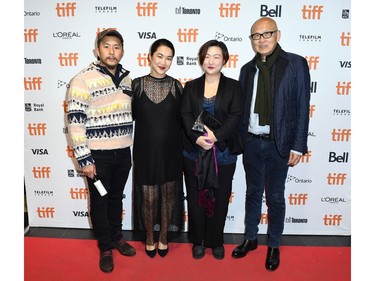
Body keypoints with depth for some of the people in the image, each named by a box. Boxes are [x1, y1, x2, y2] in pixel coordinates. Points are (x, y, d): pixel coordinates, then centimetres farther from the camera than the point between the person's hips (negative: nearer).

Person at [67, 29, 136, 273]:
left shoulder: (127, 79, 6)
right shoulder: (83, 80, -12)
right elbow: (75, 123, -13)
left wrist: (134, 151, 13)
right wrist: (84, 160, -14)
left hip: (123, 153, 5)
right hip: (98, 155, -4)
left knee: (116, 198, 20)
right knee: (100, 202, 12)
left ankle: (117, 237, 40)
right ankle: (106, 248, 30)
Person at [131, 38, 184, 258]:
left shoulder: (176, 86, 0)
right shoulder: (137, 84, -3)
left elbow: (181, 120, 3)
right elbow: (131, 115, 4)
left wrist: (183, 149, 2)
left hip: (170, 150, 1)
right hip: (145, 150, -1)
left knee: (168, 195, 13)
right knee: (148, 197, 9)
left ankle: (163, 238, 35)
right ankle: (149, 238, 34)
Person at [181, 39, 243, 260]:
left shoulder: (233, 86, 4)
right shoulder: (191, 87, 8)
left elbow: (236, 116, -8)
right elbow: (185, 115, -3)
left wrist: (216, 136, -22)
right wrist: (197, 138, -20)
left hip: (223, 153, -1)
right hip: (195, 152, 1)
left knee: (220, 198, 9)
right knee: (196, 198, 9)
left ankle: (216, 241, 29)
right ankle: (198, 241, 28)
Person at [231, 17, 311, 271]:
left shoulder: (296, 64, -4)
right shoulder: (248, 69, 7)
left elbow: (302, 107, -6)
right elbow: (242, 108, 8)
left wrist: (298, 146, -9)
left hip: (278, 144, -3)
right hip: (251, 143, 4)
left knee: (275, 197, 9)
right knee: (253, 193, 16)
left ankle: (274, 246, 29)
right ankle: (250, 239, 34)